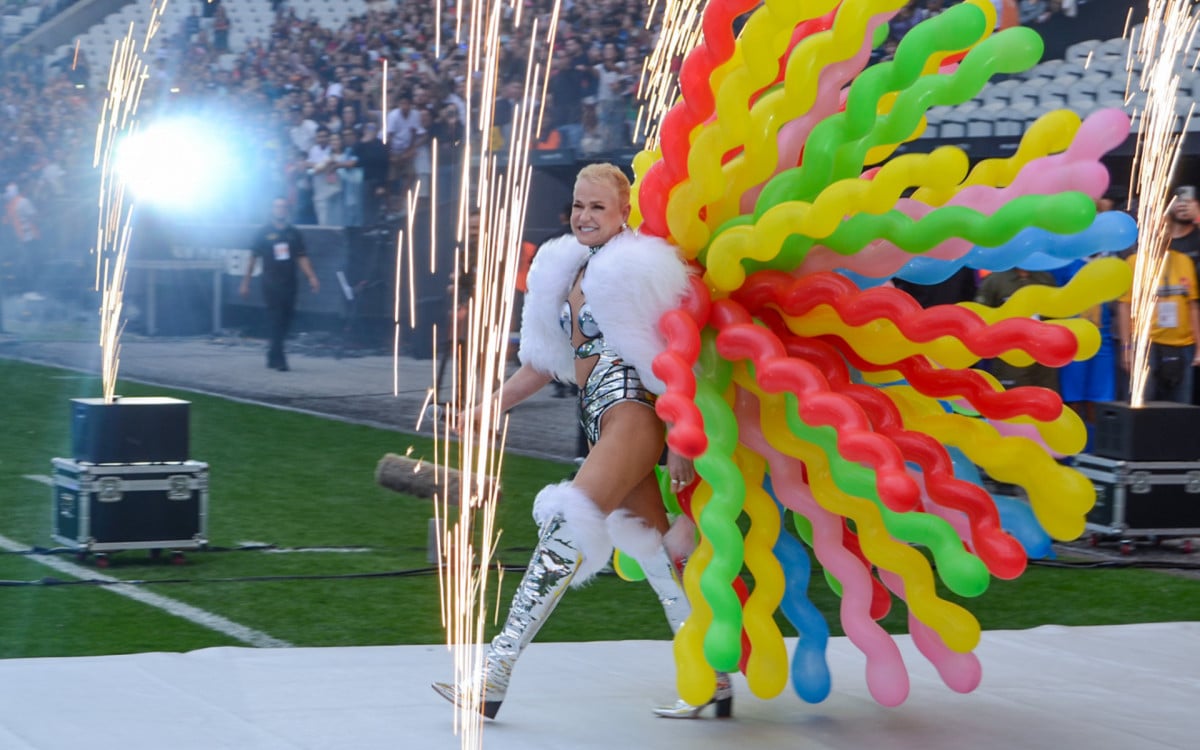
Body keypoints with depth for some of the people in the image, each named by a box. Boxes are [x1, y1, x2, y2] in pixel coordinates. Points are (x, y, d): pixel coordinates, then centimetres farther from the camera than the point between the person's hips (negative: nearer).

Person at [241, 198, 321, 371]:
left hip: (289, 284, 4)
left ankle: (273, 355, 21)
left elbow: (302, 258, 9)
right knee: (276, 321, -8)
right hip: (271, 284, -4)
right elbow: (253, 258, 4)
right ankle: (279, 359, -8)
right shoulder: (264, 233, 1)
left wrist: (312, 277, -4)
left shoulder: (293, 233, 10)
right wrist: (245, 282, 2)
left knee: (285, 322, 5)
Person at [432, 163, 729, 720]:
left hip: (633, 410, -9)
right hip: (599, 418, 9)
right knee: (652, 548, 8)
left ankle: (495, 673, -23)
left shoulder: (635, 268, -5)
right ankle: (711, 679, 14)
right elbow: (546, 361, 27)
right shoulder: (569, 272, 19)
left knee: (566, 526, -18)